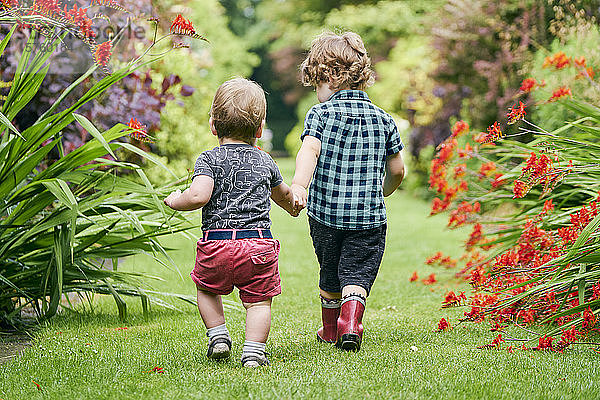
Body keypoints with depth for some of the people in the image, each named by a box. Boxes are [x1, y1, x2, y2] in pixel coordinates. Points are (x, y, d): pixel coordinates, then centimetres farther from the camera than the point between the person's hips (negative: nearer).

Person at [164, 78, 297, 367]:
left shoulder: (209, 160, 0)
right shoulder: (265, 162, 14)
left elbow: (199, 195, -18)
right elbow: (284, 195, 33)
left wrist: (175, 201, 3)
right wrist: (293, 207, 57)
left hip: (218, 243, -1)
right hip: (259, 243, 2)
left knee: (207, 289, 24)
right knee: (258, 300, 8)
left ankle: (218, 336, 17)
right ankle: (253, 351, -2)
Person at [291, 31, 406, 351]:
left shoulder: (320, 114, -3)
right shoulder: (383, 120, 6)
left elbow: (309, 150, -22)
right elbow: (397, 171, 11)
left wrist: (298, 184, -34)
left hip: (325, 210, 0)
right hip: (369, 216, 0)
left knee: (330, 274, 17)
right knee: (358, 274, 2)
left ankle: (330, 330, 33)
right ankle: (351, 323, -22)